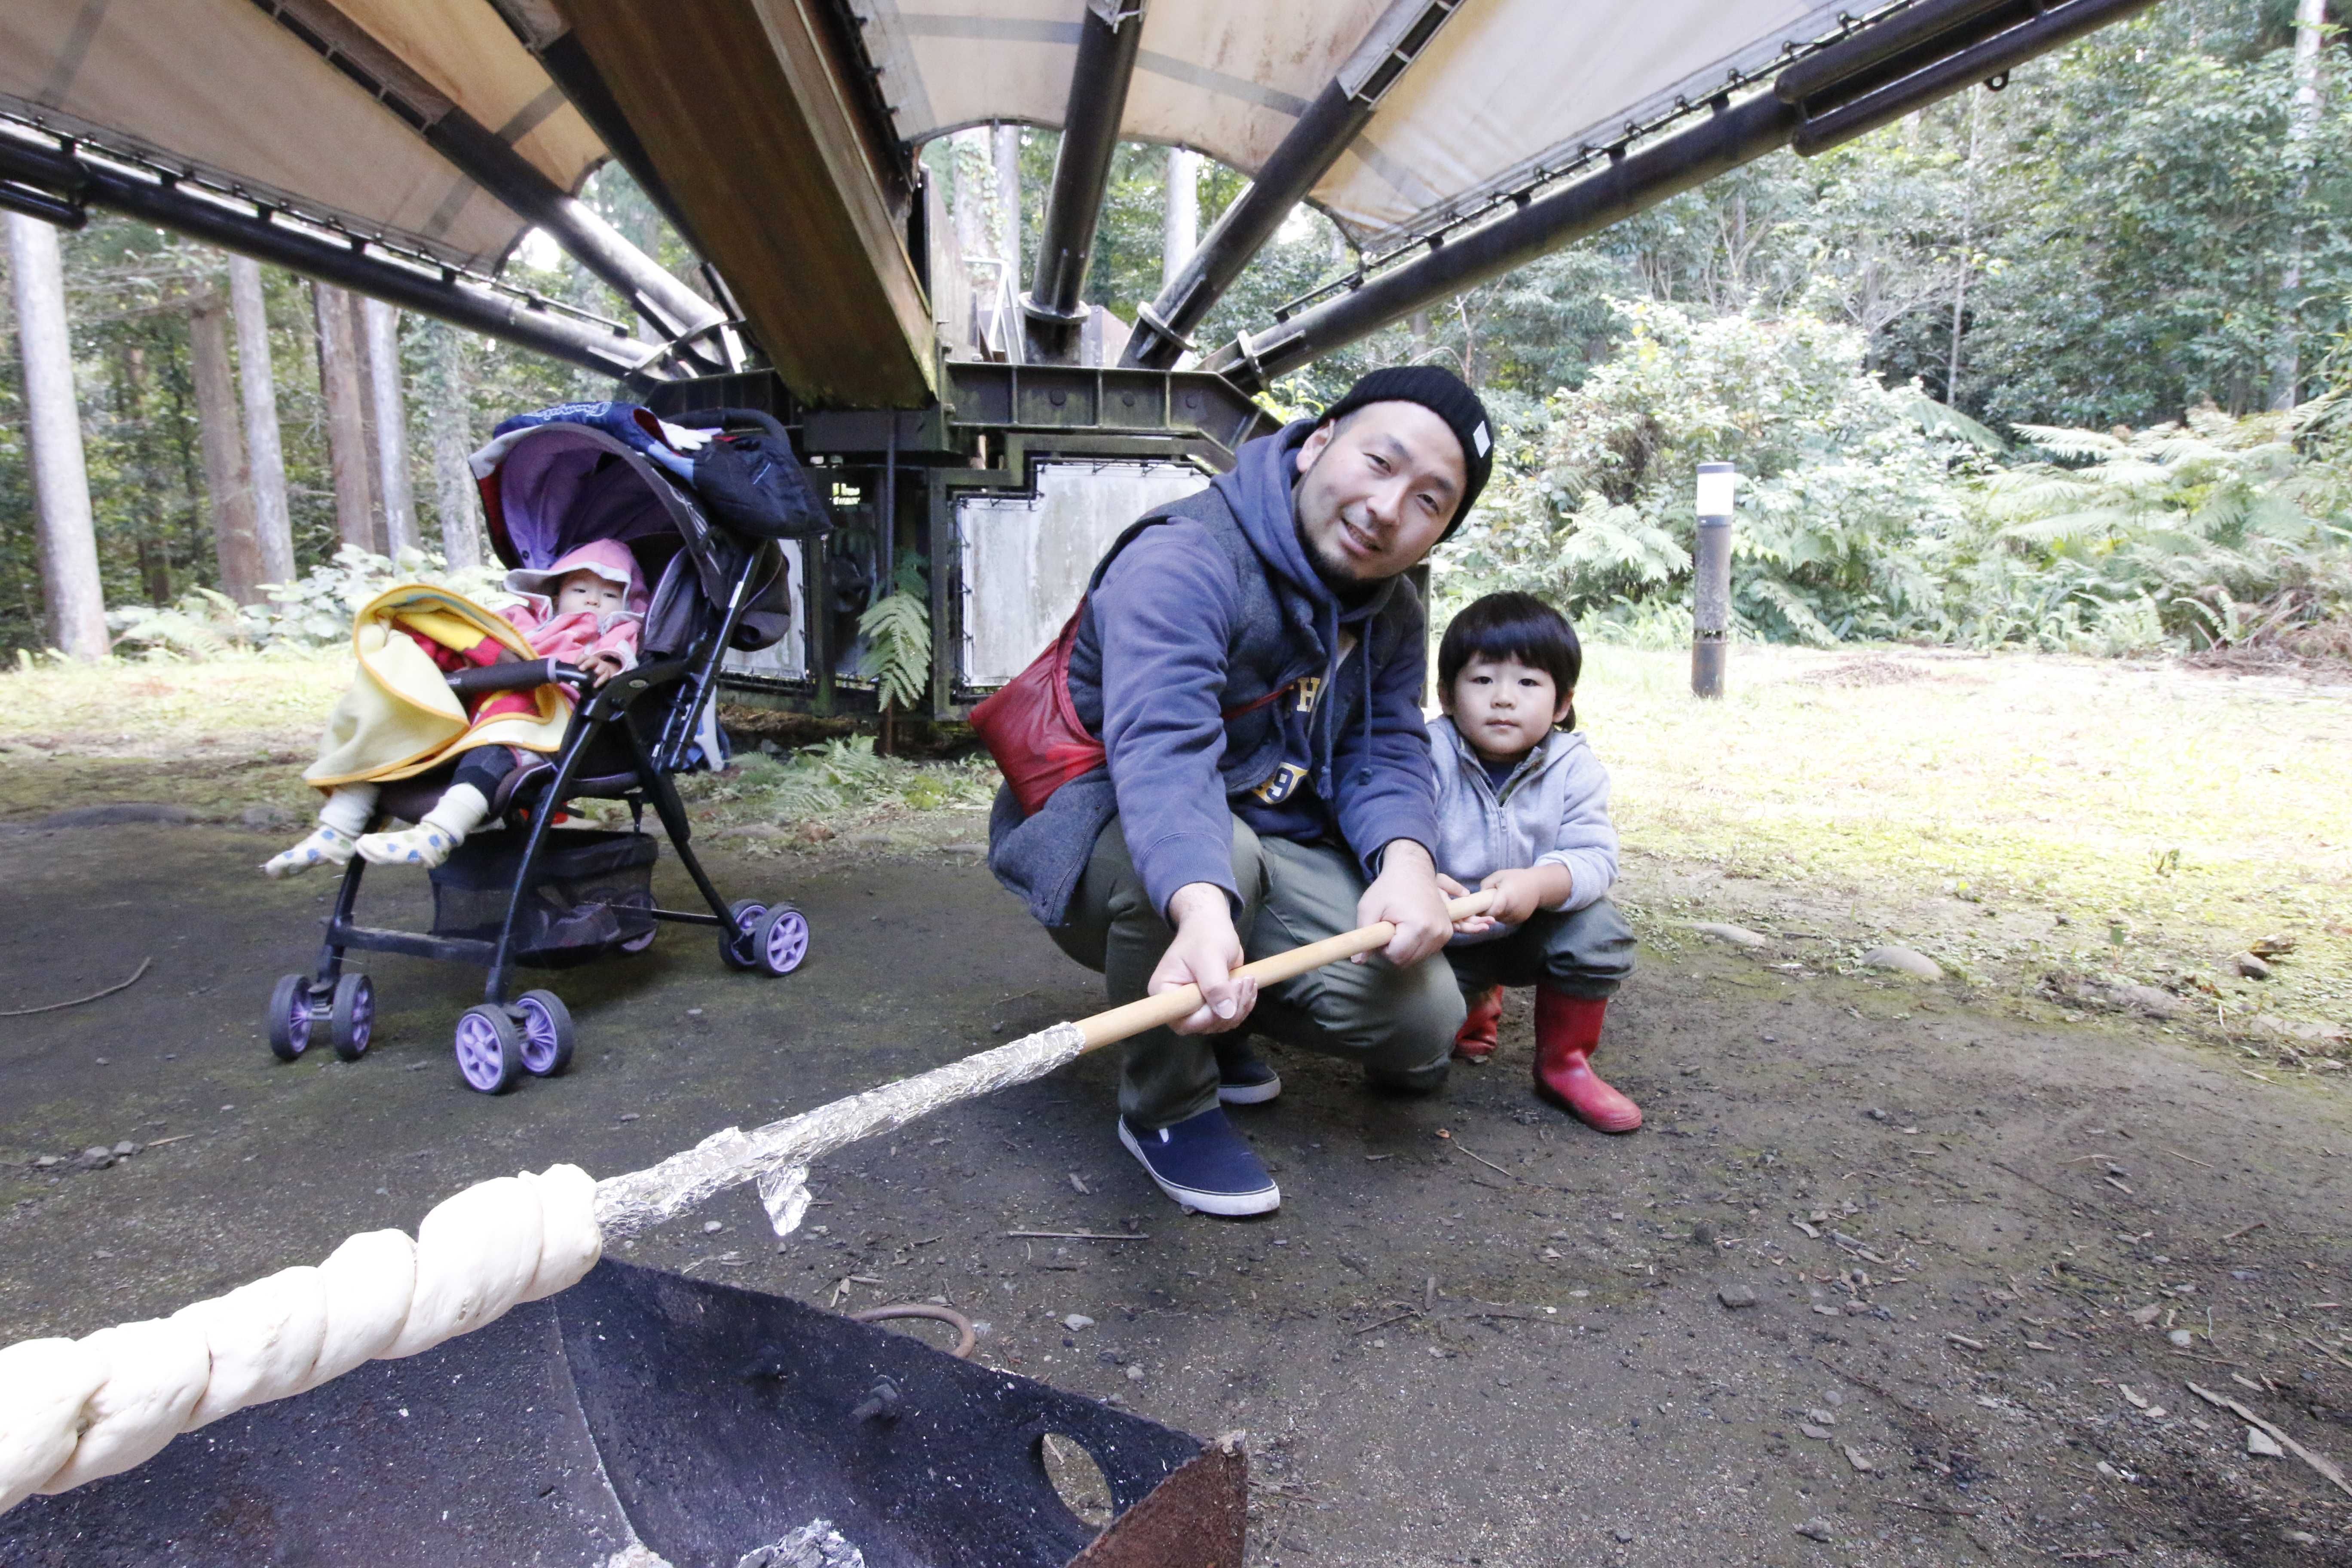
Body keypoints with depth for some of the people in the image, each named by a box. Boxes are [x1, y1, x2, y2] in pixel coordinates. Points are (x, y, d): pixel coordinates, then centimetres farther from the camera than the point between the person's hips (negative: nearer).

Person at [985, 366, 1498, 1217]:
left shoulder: (1393, 613, 4)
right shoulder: (1185, 563, -25)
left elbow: (1388, 753, -4)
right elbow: (1160, 746, -41)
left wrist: (1407, 857, -27)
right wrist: (1202, 910, -59)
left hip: (1270, 841, 7)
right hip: (1102, 833, -6)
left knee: (1421, 1021, -11)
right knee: (1212, 848, -41)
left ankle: (1214, 1018, 18)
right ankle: (1164, 1107, -13)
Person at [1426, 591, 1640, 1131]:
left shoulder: (1574, 767, -12)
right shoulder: (1429, 755, -19)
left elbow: (1595, 858, -22)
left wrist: (1539, 885, -44)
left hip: (1532, 930, 1)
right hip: (1445, 935, 0)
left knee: (1599, 931, -24)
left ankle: (1564, 1063, 3)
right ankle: (1477, 1002, 20)